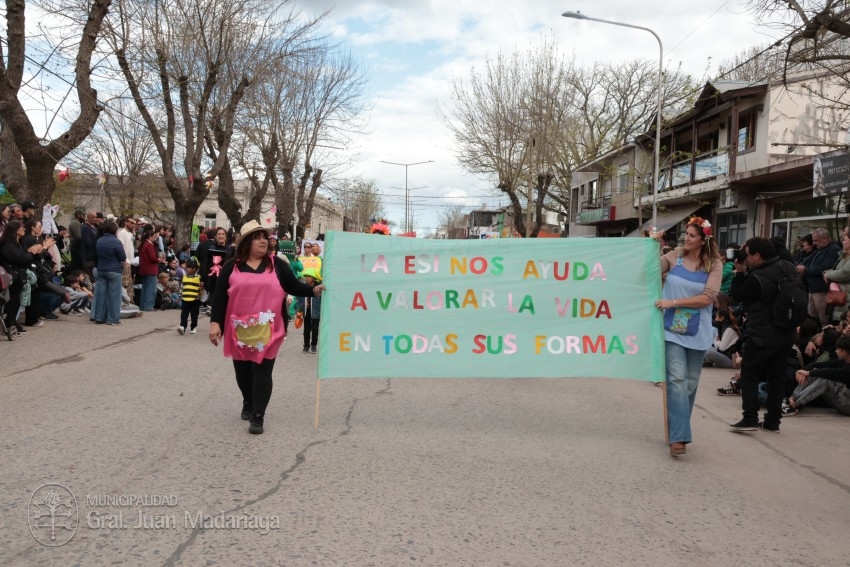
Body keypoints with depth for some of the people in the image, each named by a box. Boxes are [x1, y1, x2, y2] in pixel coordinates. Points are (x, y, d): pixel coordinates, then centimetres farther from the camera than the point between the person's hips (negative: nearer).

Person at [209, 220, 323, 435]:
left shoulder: (276, 264, 5)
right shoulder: (231, 267, 3)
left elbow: (294, 287, 5)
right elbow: (220, 296, 1)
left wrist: (314, 290, -11)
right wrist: (215, 323, -5)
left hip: (267, 331, -1)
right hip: (240, 331, 1)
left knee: (262, 372, -3)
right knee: (243, 371, 15)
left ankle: (258, 417, 2)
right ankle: (248, 403, 41)